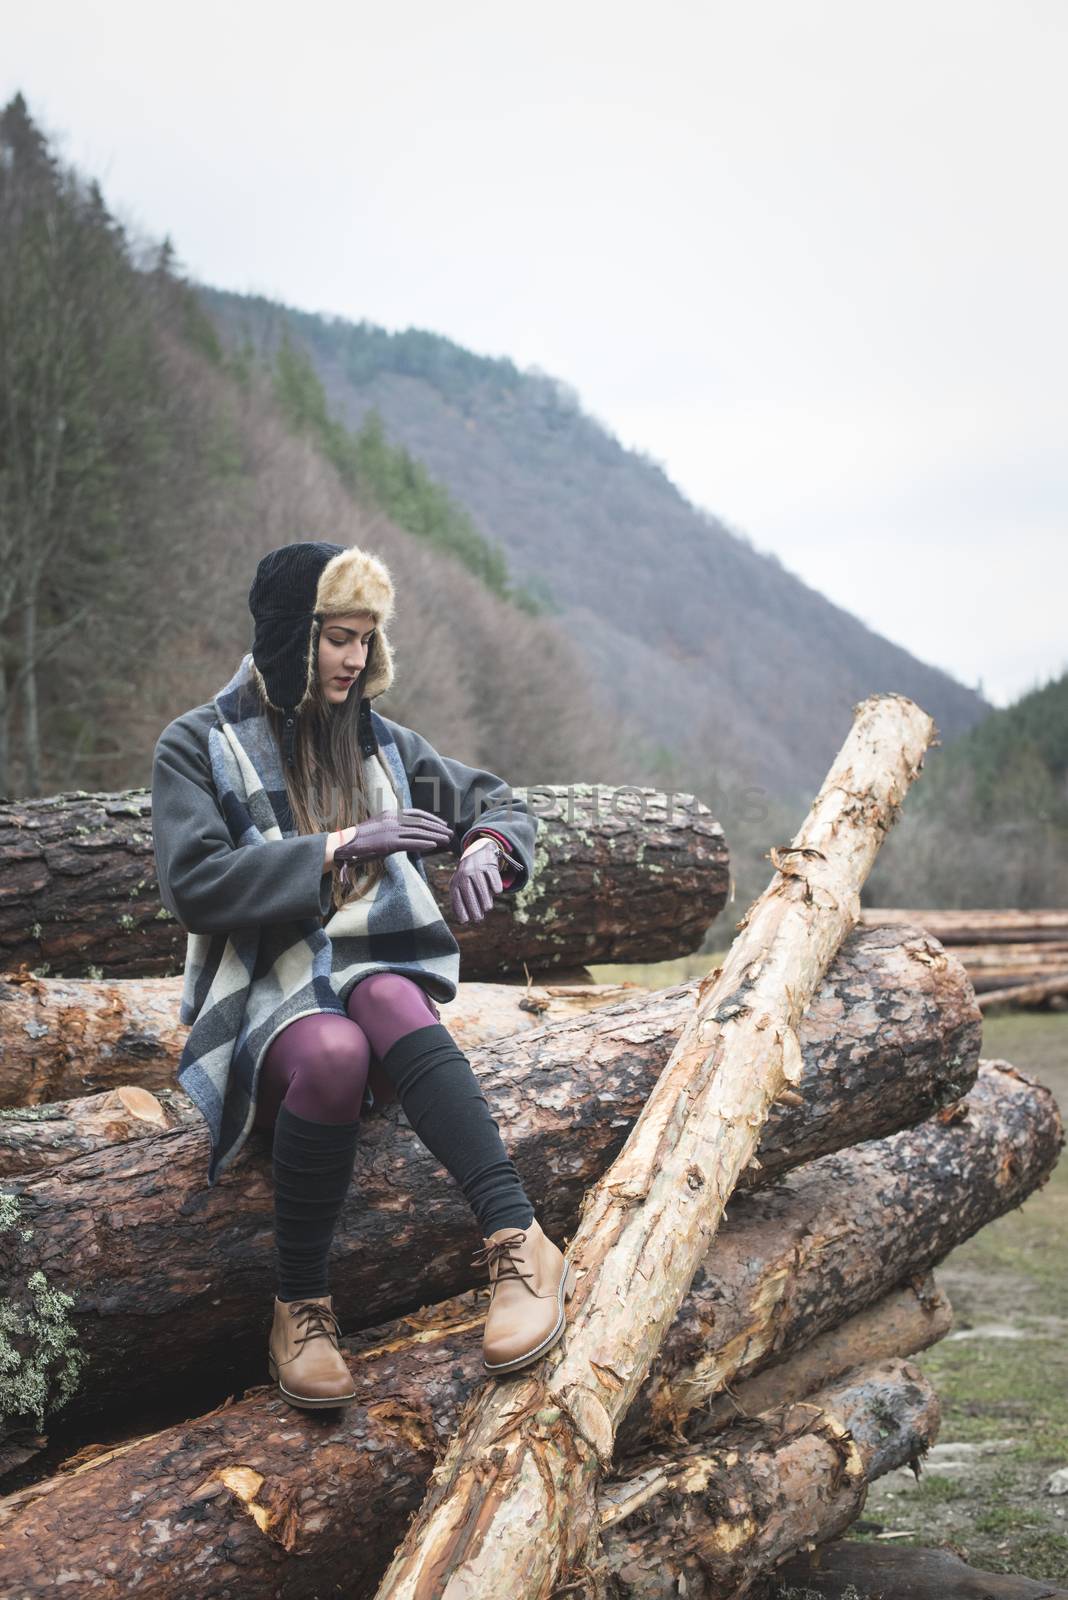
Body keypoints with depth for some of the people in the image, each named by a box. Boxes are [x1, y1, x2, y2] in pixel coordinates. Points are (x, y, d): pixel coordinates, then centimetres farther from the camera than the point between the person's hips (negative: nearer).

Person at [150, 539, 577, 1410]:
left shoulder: (382, 742, 15)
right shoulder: (199, 746, 2)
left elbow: (500, 801, 19)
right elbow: (195, 888, -10)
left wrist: (485, 846, -6)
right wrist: (337, 847, -17)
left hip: (381, 971, 3)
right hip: (268, 988, -2)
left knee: (387, 1001, -36)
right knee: (334, 1053, -38)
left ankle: (520, 1241, -46)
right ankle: (301, 1306, -23)